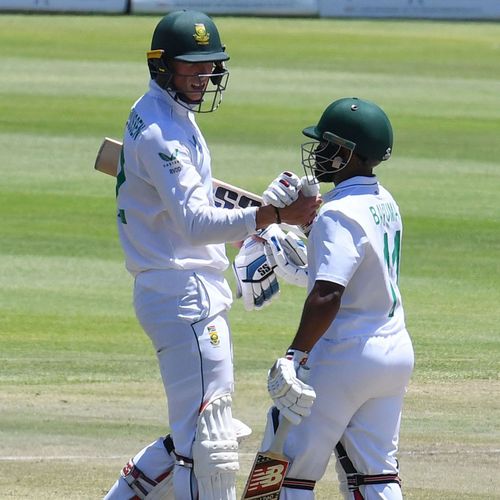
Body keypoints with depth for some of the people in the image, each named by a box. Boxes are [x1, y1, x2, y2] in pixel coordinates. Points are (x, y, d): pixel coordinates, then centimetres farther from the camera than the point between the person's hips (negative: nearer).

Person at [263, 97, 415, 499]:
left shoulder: (339, 214, -18)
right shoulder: (385, 203, 9)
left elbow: (328, 294, -30)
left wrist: (295, 356, -35)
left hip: (344, 356, -9)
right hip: (396, 352, 9)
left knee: (290, 466, 0)